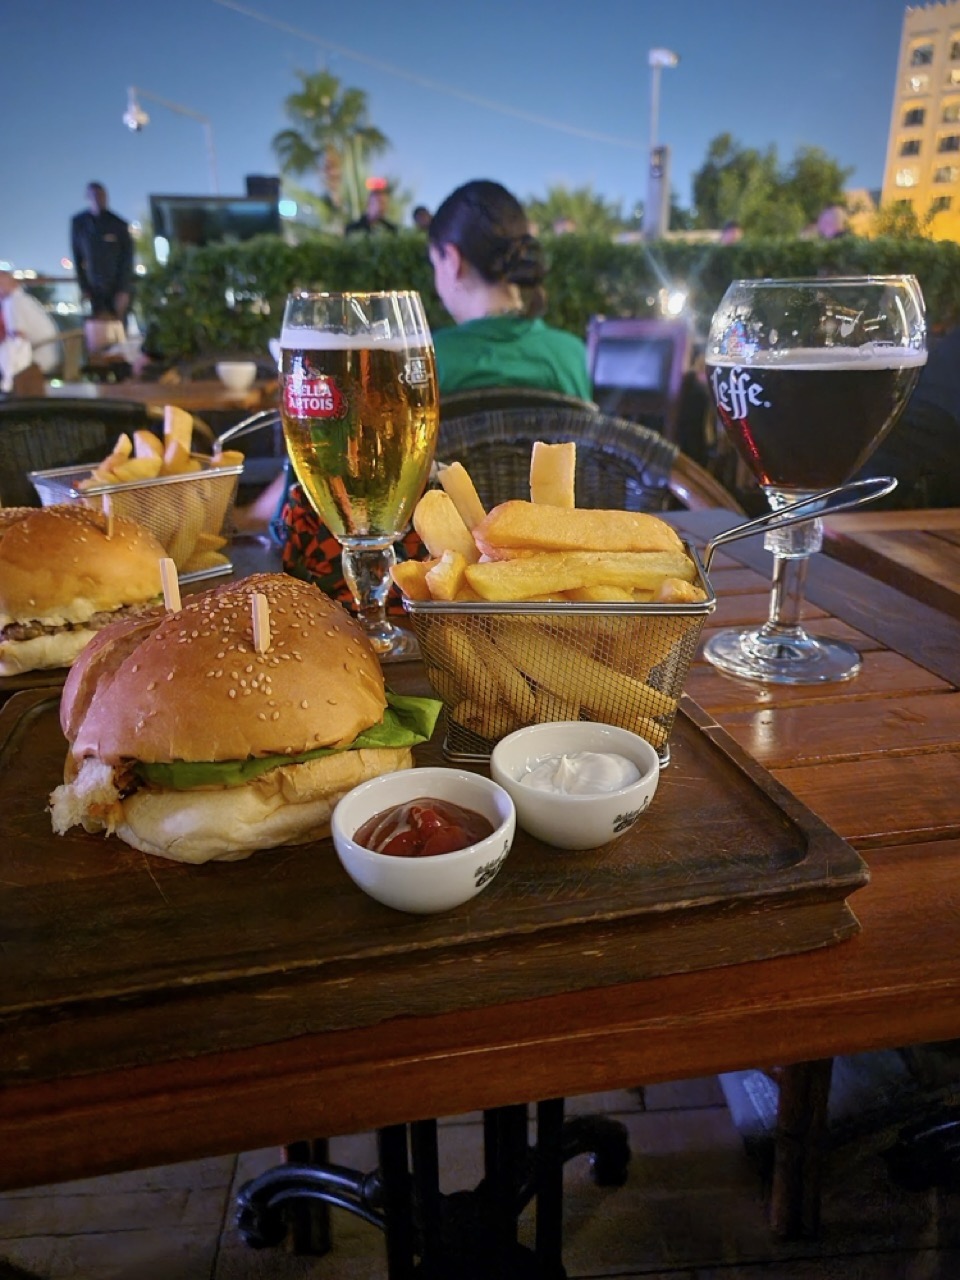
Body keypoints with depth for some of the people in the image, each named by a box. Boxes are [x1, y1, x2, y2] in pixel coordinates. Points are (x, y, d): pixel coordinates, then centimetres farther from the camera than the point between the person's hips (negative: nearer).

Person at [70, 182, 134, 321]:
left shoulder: (118, 224, -5)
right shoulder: (78, 223, 0)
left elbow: (127, 259, -6)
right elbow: (77, 256, 4)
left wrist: (124, 290, -14)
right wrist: (83, 287, -2)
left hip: (118, 286, -1)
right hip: (95, 288, 2)